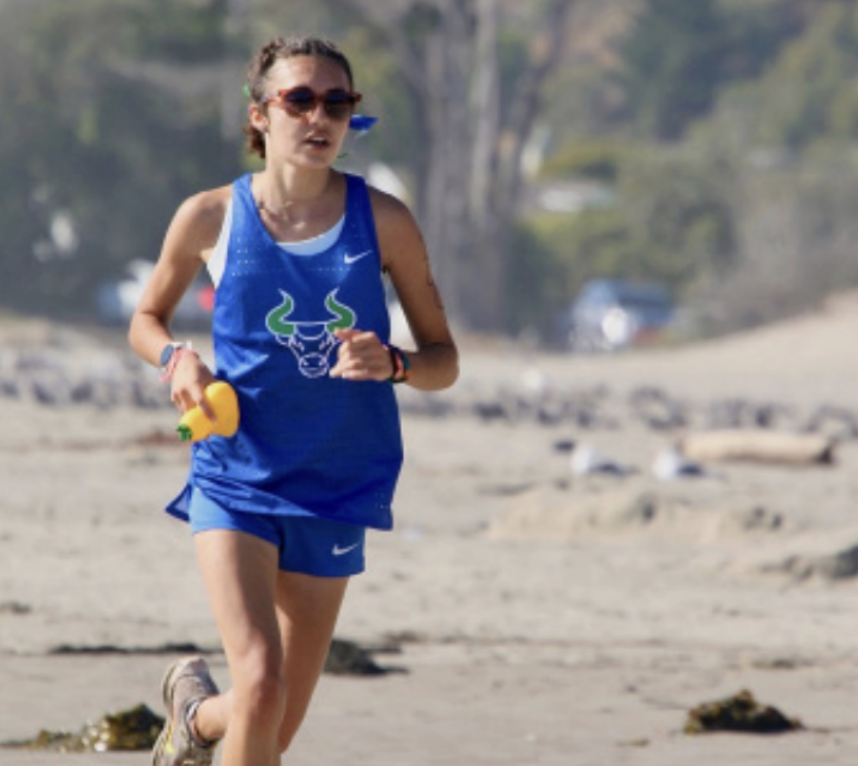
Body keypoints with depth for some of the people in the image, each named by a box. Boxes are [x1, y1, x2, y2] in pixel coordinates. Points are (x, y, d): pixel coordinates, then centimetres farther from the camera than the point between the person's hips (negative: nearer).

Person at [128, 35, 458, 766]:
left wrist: (392, 364, -20)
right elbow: (146, 320, 13)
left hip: (334, 490, 2)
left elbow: (444, 361, 2)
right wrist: (178, 359, -9)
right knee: (261, 684, -23)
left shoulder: (382, 220, -3)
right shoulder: (211, 217, -4)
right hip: (234, 479, -2)